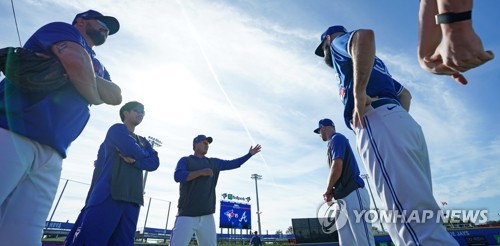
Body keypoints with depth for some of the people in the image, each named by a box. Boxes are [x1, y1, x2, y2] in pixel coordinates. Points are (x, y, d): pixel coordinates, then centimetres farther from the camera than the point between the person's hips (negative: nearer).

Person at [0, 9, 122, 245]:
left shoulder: (97, 67, 29)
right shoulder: (63, 29, 12)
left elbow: (116, 96, 11)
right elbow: (76, 60, -11)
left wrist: (89, 77, -3)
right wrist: (94, 95, 5)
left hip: (51, 154, 6)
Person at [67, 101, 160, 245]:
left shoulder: (142, 141, 26)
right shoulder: (117, 129, 8)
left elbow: (154, 163, 9)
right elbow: (133, 151, -10)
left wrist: (134, 160, -7)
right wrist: (145, 154, 11)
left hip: (132, 199, 6)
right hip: (109, 194, -6)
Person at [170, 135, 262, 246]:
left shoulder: (214, 162, 18)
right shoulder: (185, 160, 5)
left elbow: (233, 163, 18)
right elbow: (178, 176, -12)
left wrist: (250, 154, 16)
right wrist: (201, 172, -16)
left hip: (207, 216, 4)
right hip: (186, 215, -4)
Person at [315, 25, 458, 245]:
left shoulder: (338, 42, 15)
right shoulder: (373, 63, 39)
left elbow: (365, 35, -11)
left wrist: (359, 92, -16)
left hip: (378, 124, -9)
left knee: (415, 224, -17)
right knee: (420, 219, 8)